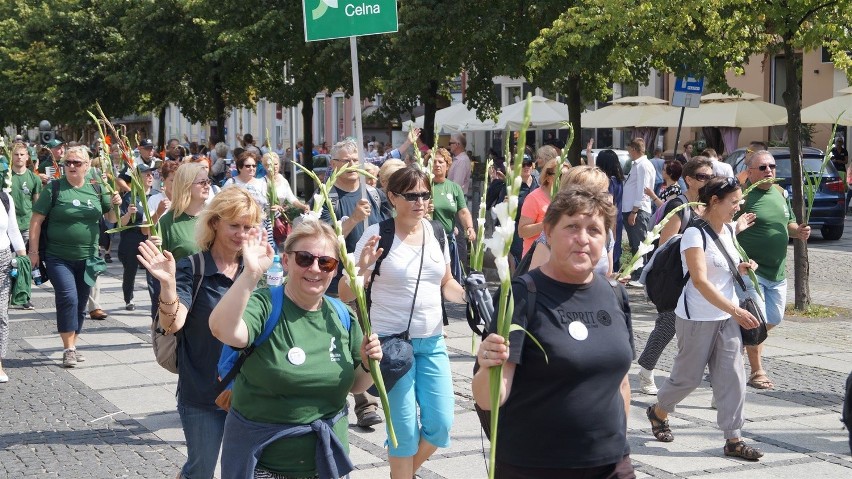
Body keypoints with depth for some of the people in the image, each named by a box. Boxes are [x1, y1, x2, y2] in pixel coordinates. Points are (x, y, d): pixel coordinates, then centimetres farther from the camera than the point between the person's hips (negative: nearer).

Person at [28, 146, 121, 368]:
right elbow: (36, 220, -4)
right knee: (68, 298, -18)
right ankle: (68, 349, -9)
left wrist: (116, 205, -9)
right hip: (59, 258, -4)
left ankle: (72, 346, 25)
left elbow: (112, 219, 13)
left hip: (88, 258, 4)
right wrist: (33, 251, -10)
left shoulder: (96, 189, 5)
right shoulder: (54, 189, -6)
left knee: (80, 304, 10)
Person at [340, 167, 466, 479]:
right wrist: (362, 268, -32)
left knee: (441, 424, 6)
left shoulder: (436, 232, 3)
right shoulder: (378, 235, -12)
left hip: (433, 341, 5)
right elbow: (346, 295, -13)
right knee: (405, 427, 1)